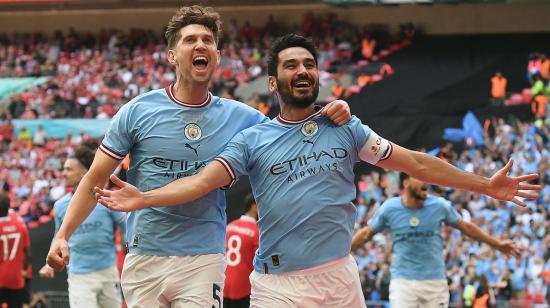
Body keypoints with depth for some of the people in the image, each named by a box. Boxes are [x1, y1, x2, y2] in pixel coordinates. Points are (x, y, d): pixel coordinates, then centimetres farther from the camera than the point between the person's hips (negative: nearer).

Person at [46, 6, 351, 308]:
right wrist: (63, 235, -6)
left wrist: (327, 116, -8)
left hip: (203, 261, 0)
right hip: (144, 258, 0)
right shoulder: (137, 112, -1)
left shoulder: (239, 117, 3)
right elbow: (95, 180, 3)